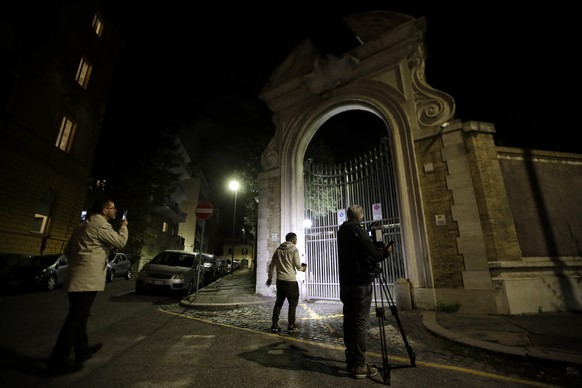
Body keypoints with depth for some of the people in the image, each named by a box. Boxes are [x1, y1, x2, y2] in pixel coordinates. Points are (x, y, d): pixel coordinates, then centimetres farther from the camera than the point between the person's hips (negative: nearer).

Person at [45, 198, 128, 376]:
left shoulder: (84, 224, 18)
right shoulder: (101, 225, -12)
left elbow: (68, 250, 21)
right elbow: (121, 242, -9)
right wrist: (123, 226, 5)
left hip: (77, 278, 10)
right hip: (87, 279, -10)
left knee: (79, 316, 18)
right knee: (75, 318, -5)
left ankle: (82, 349, 32)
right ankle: (57, 362, 0)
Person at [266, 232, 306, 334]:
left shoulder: (278, 249, 9)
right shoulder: (294, 249, -8)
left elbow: (272, 264, 11)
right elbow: (298, 265, -12)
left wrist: (270, 277, 19)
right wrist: (302, 268, 10)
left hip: (280, 280, 6)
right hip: (290, 280, -6)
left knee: (279, 302, 14)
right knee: (293, 303, 7)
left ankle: (274, 325, 16)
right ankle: (291, 326, 12)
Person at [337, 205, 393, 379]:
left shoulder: (342, 231, 11)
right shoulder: (358, 231, -13)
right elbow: (373, 254, -14)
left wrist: (377, 250, 20)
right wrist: (385, 252, 6)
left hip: (346, 283, 8)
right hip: (360, 284, -8)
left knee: (349, 321, 11)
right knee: (360, 323, -2)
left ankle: (351, 361, 19)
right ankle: (359, 365, 4)